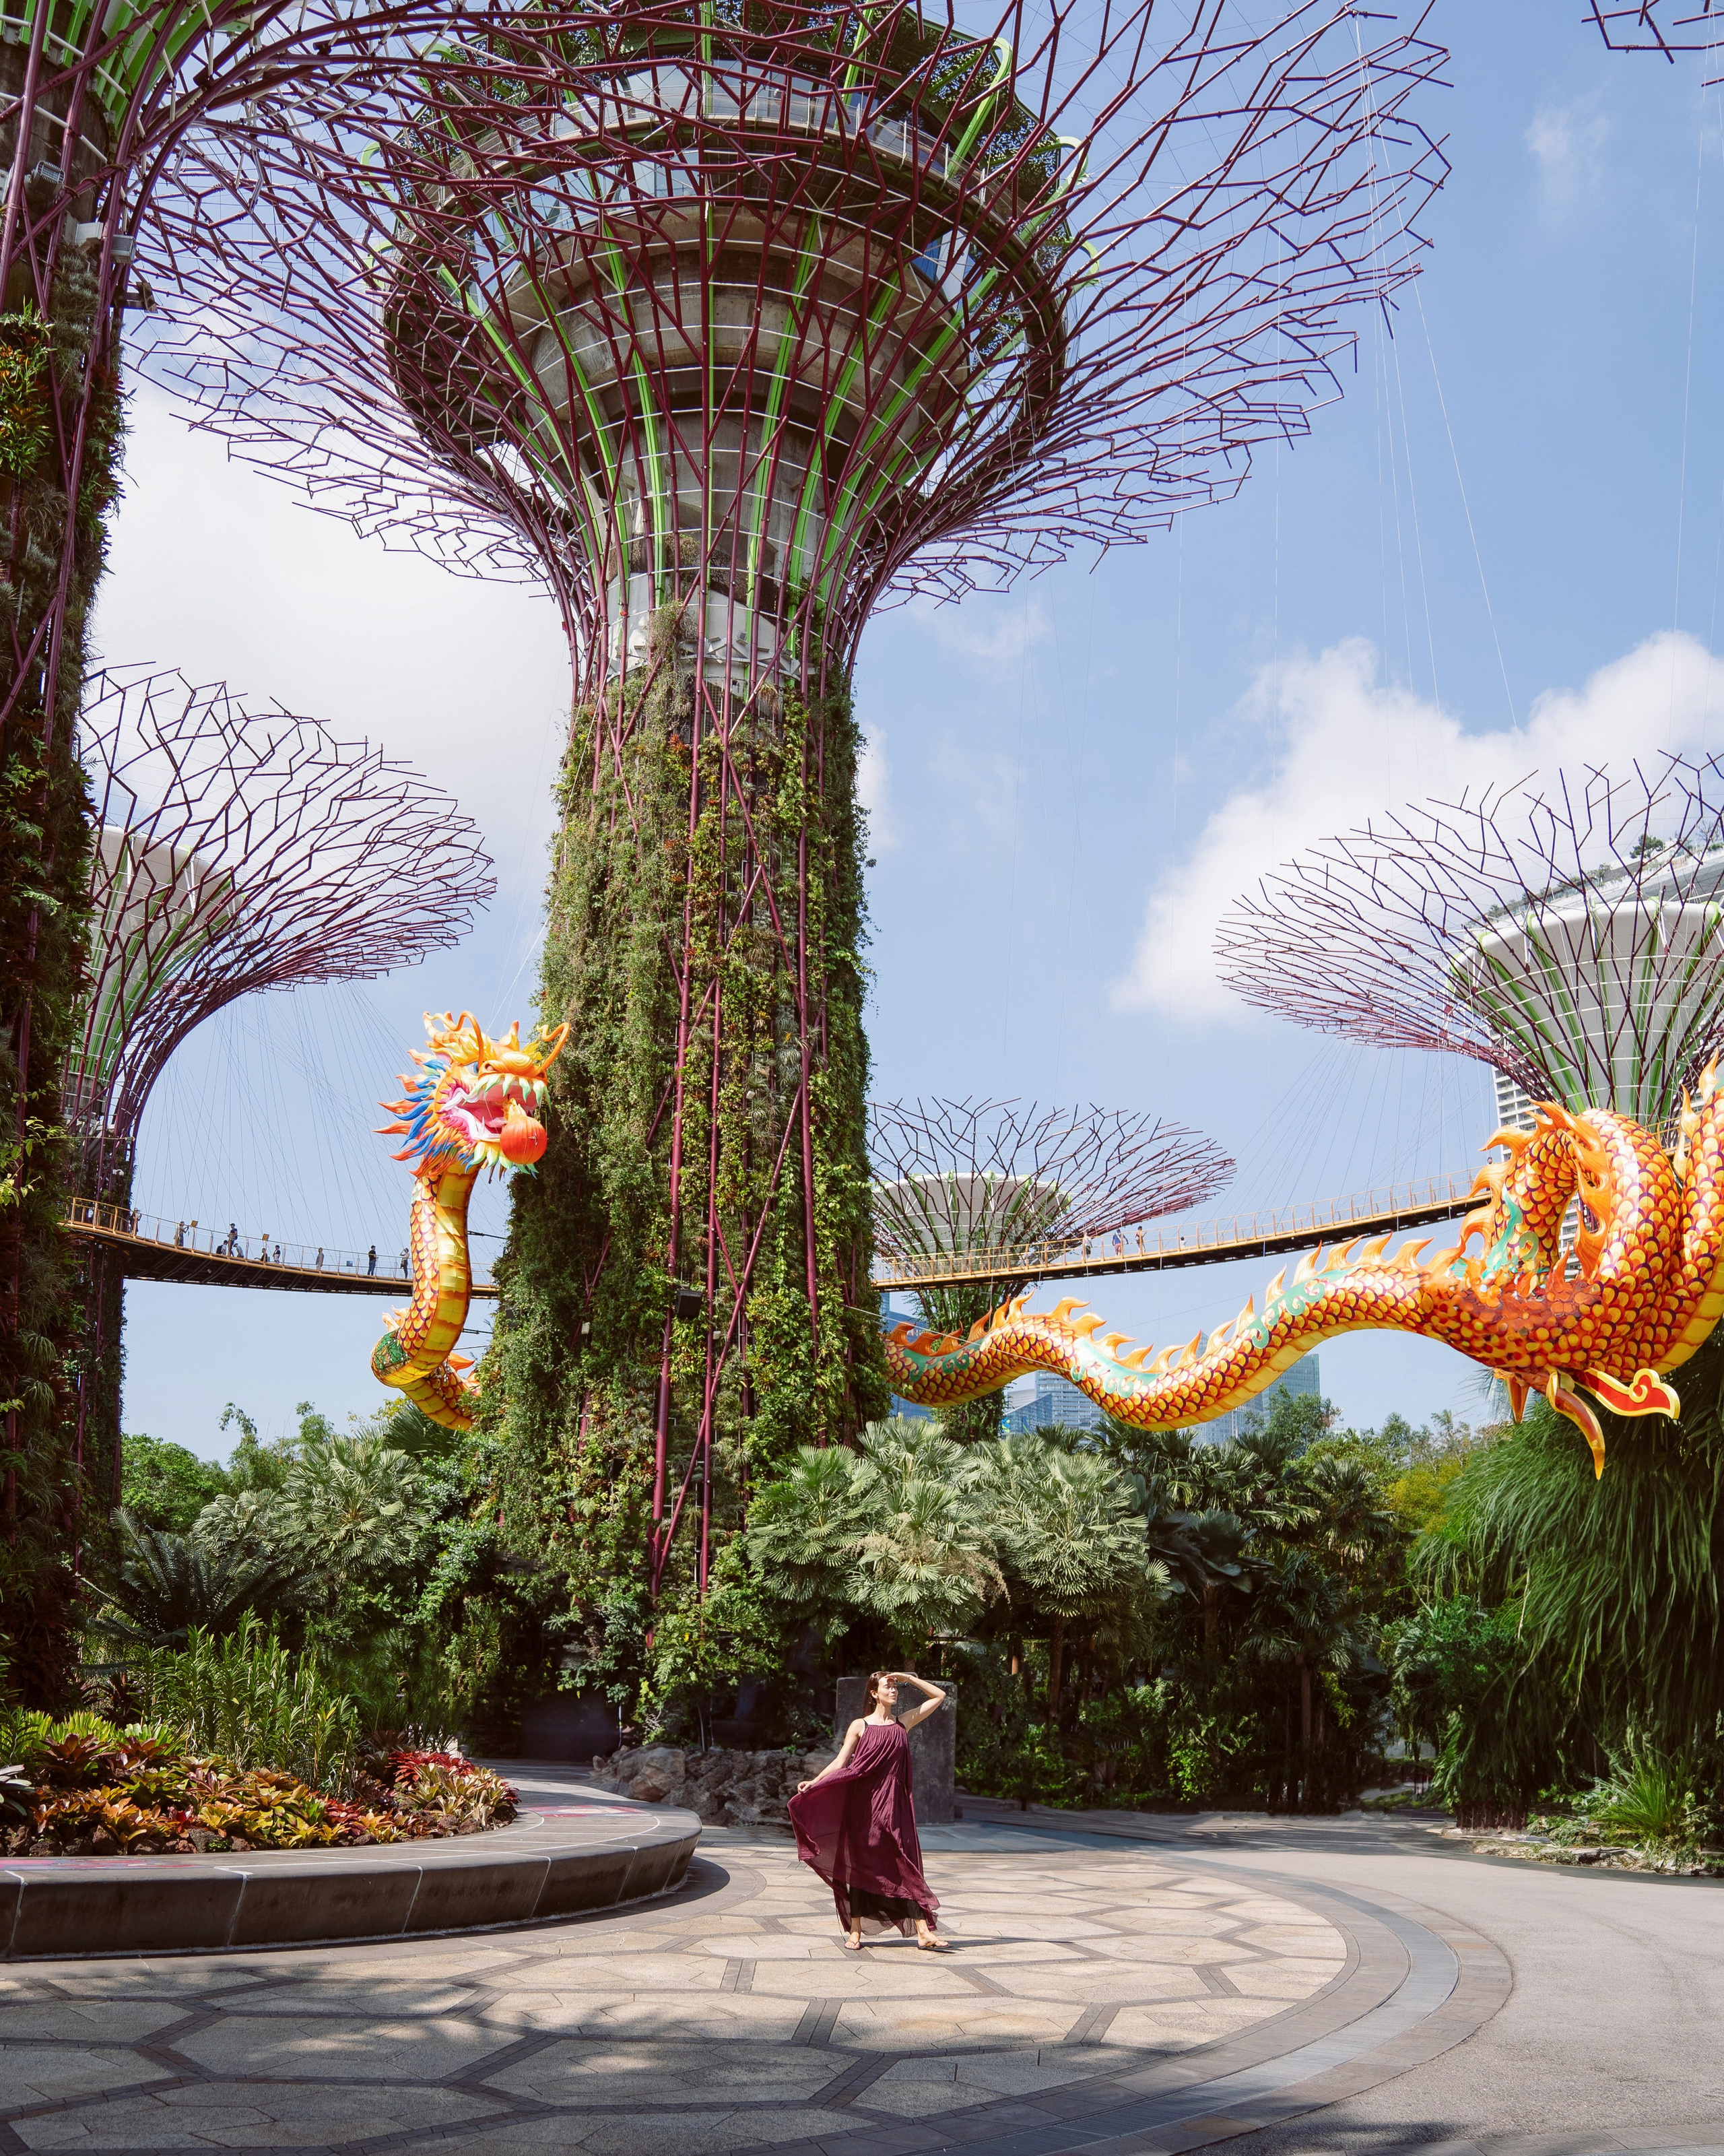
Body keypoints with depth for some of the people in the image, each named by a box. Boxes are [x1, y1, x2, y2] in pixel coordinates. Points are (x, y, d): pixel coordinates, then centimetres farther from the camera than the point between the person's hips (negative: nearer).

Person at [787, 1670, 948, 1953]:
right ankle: (855, 1931, 12)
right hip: (865, 1802, -2)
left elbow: (939, 1696, 16)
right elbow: (839, 1763, -1)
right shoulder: (860, 1726, 4)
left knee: (906, 1865, -2)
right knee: (861, 1864, 3)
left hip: (895, 1804, 2)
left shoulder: (903, 1724, 11)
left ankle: (923, 1932, -4)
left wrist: (908, 1678, 8)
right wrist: (813, 1782, -13)